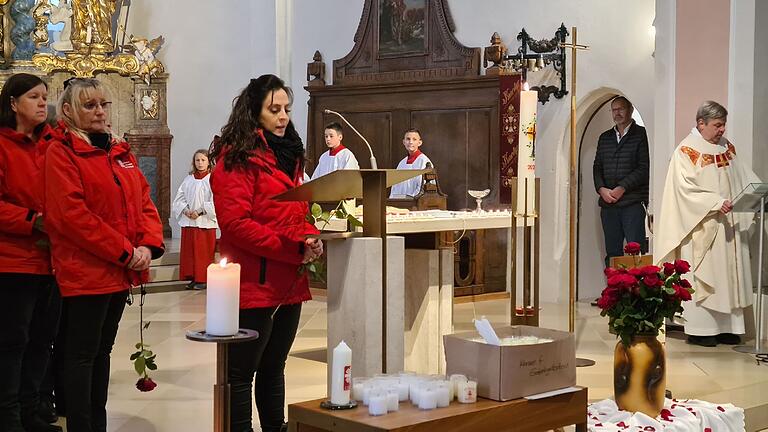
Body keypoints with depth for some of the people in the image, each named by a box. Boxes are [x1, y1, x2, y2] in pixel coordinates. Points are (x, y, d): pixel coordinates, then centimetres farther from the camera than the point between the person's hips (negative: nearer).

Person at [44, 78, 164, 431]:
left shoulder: (121, 152, 15)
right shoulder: (61, 152, -8)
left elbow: (144, 202, 12)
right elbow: (71, 214, -18)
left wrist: (149, 245, -6)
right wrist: (125, 252, -18)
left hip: (122, 271, 8)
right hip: (85, 271, -7)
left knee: (102, 350, 14)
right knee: (83, 353, -2)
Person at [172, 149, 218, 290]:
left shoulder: (212, 179, -3)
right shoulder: (189, 179, 12)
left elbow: (214, 201, -11)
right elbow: (179, 198, 10)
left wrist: (200, 211, -16)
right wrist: (185, 210, -7)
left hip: (205, 221, -5)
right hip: (188, 221, 5)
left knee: (204, 252, -2)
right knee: (189, 251, 5)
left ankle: (203, 279, 3)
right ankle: (193, 278, 12)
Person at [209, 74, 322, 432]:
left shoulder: (290, 154, 17)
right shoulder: (237, 157, -9)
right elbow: (236, 224, -18)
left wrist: (310, 238, -1)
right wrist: (292, 249, -20)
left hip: (289, 283, 8)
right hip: (254, 284, -8)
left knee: (273, 369, 17)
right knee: (242, 373, 0)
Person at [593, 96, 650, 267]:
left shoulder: (641, 134, 0)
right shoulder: (605, 137, 18)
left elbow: (644, 168, -7)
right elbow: (597, 166, 16)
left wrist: (622, 188, -13)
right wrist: (601, 189, -2)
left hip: (633, 203, -5)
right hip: (608, 203, 5)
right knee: (612, 252, 6)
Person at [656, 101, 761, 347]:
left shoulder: (727, 147, 13)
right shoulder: (686, 151, -7)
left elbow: (744, 177, 14)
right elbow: (686, 189, -16)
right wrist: (716, 203, -25)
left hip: (728, 225, 7)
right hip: (701, 228, -7)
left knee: (728, 274, 6)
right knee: (702, 275, -5)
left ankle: (726, 326, 10)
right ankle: (699, 329, 0)